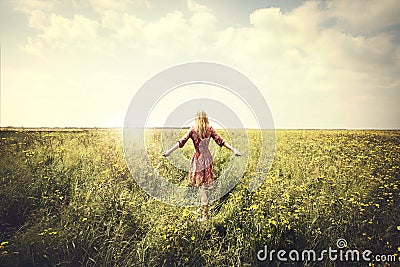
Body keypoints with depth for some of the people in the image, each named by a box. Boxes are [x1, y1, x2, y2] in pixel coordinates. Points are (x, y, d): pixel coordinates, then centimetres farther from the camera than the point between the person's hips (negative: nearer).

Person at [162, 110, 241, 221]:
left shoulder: (192, 130, -8)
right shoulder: (210, 129, -3)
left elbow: (181, 142, -11)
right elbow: (220, 141, -3)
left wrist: (169, 151, -8)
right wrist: (233, 149, 2)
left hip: (198, 160, -2)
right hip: (207, 159, 2)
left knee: (203, 187, 5)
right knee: (205, 186, 13)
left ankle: (206, 214, 13)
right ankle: (205, 211, 24)